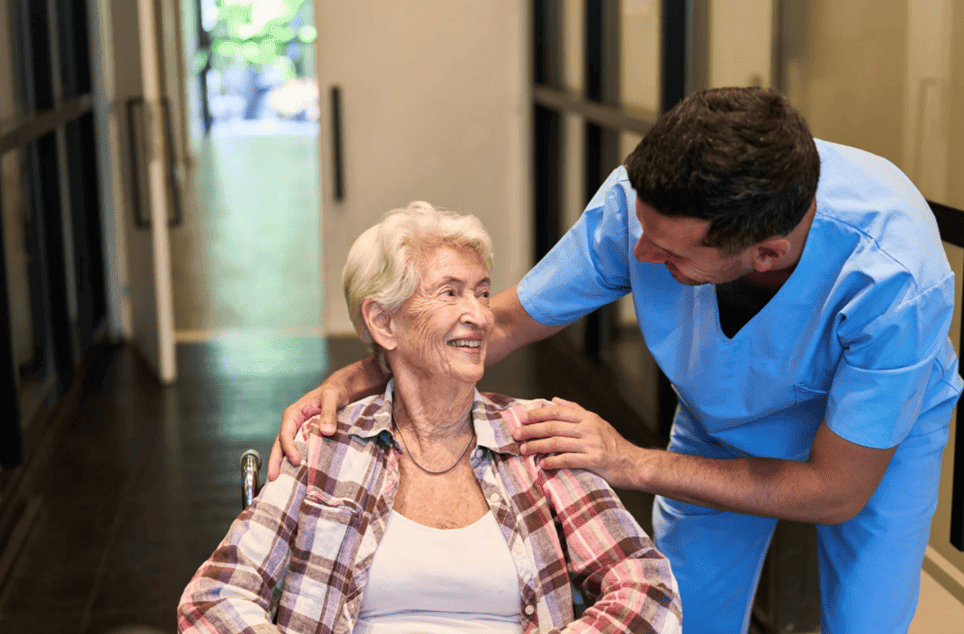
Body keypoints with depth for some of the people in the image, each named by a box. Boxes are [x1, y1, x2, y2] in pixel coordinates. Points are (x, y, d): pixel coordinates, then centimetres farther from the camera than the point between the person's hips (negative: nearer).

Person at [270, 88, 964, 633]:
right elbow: (502, 322, -18)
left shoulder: (896, 279, -41)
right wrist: (355, 378, -33)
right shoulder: (644, 196, -33)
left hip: (880, 432, -2)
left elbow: (839, 489, -30)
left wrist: (634, 463, -35)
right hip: (723, 420, 2)